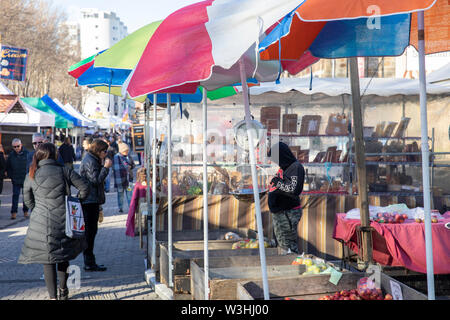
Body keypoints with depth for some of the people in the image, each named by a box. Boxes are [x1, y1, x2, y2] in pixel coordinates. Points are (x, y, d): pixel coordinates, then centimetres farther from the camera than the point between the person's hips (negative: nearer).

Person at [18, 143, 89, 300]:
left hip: (42, 223, -1)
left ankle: (53, 296, 7)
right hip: (63, 221, 1)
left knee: (48, 261, 6)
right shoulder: (64, 171, -3)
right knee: (63, 256, 19)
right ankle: (63, 291, 32)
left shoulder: (31, 176, 0)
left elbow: (27, 200, 11)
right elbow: (85, 188, 0)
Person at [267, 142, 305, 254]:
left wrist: (278, 183, -16)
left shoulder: (296, 167, -14)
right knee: (281, 243, 15)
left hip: (289, 213, -10)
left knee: (289, 245, -7)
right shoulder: (282, 168, 12)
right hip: (278, 212, 10)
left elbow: (295, 190, -24)